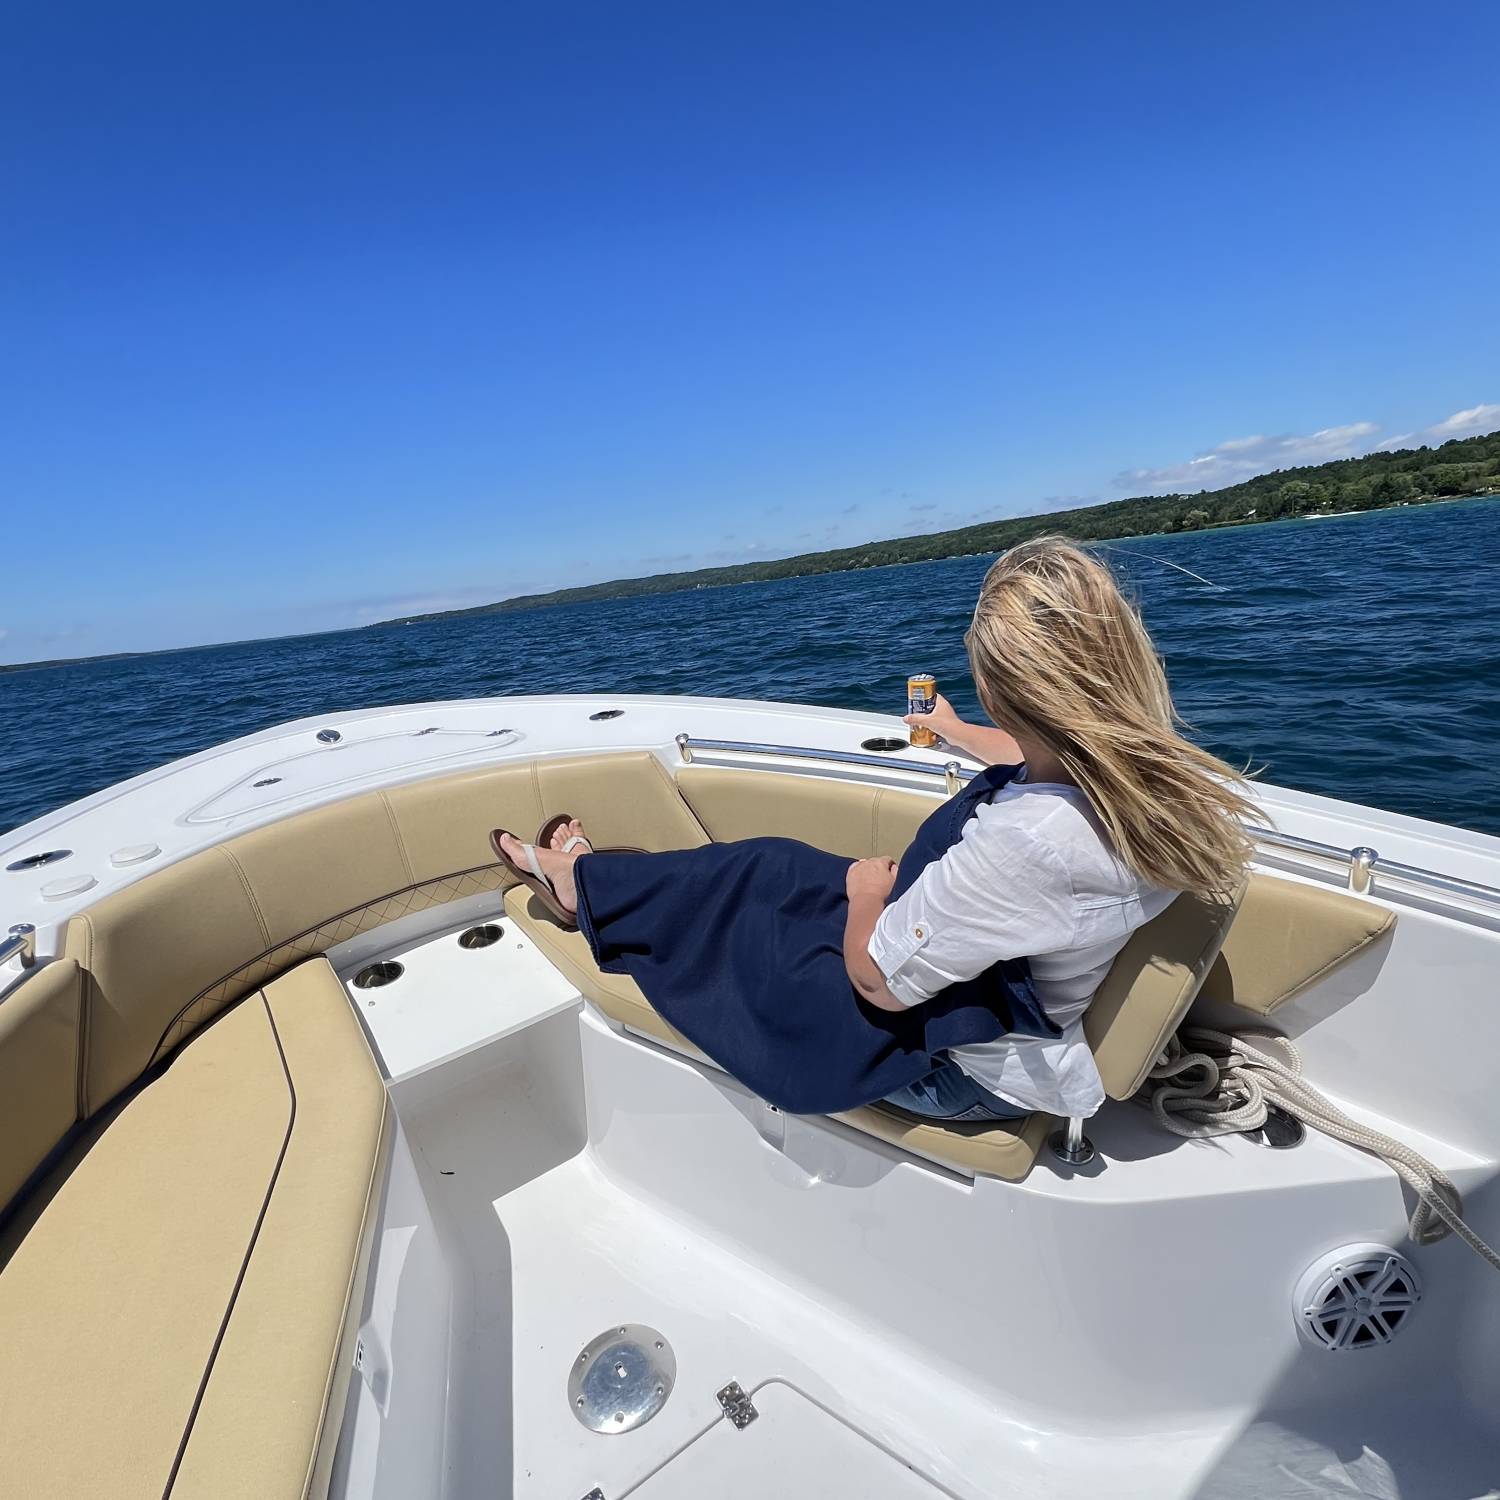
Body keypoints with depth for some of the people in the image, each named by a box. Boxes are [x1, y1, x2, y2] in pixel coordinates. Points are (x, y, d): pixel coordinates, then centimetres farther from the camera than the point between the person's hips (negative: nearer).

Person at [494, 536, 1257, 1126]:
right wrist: (954, 730, 29)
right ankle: (598, 882, 36)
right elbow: (1037, 759, 10)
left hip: (964, 1069, -7)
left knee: (739, 904, 8)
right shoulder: (1160, 773, -15)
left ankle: (585, 886, 37)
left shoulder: (1028, 838, -42)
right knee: (771, 866, 13)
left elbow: (878, 977, -29)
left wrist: (867, 887, -7)